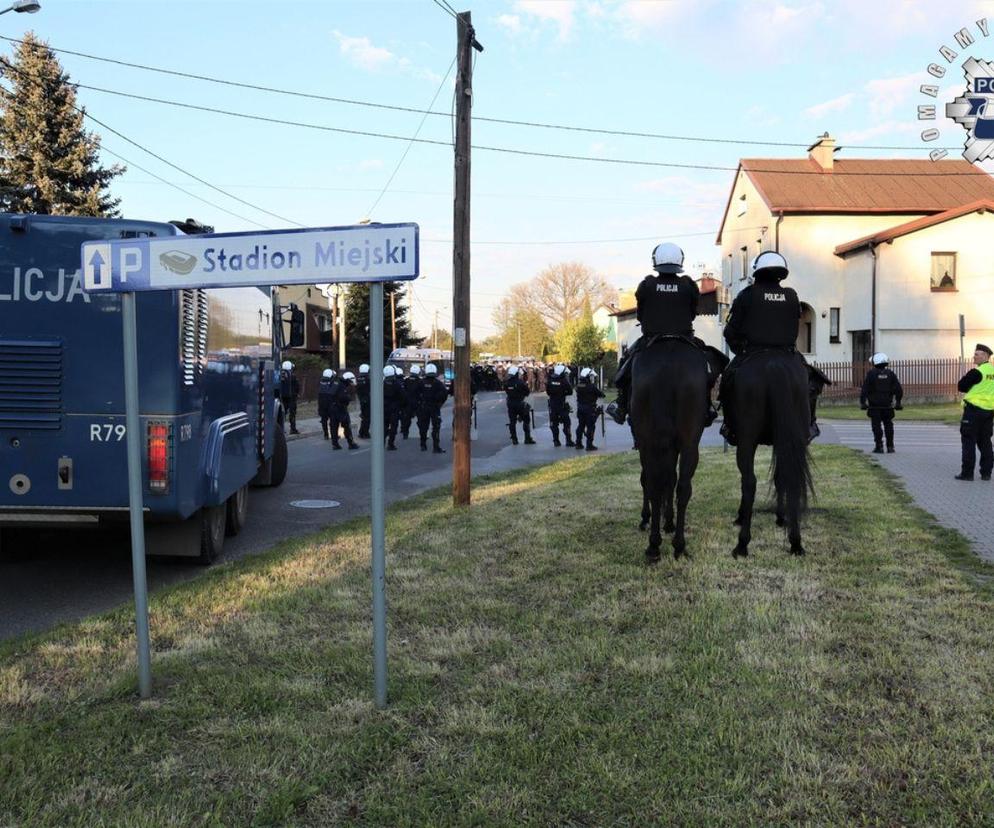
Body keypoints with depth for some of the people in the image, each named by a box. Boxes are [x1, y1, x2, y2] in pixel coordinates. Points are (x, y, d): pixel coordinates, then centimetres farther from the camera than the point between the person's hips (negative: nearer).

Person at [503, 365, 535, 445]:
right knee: (526, 420, 8)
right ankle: (527, 439, 5)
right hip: (520, 403, -4)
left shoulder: (506, 382, -5)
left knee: (512, 422, 10)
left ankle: (514, 439, 9)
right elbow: (527, 392, -7)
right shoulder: (520, 382, -16)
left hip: (510, 404, 4)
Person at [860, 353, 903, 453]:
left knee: (876, 426, 1)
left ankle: (879, 446, -3)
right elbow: (899, 389, 2)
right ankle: (890, 447, 12)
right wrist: (898, 402, 10)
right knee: (888, 425, 12)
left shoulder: (871, 374, -7)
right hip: (887, 405, 3)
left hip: (874, 405, -3)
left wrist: (862, 402, -5)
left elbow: (865, 389, -10)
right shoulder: (890, 374, 3)